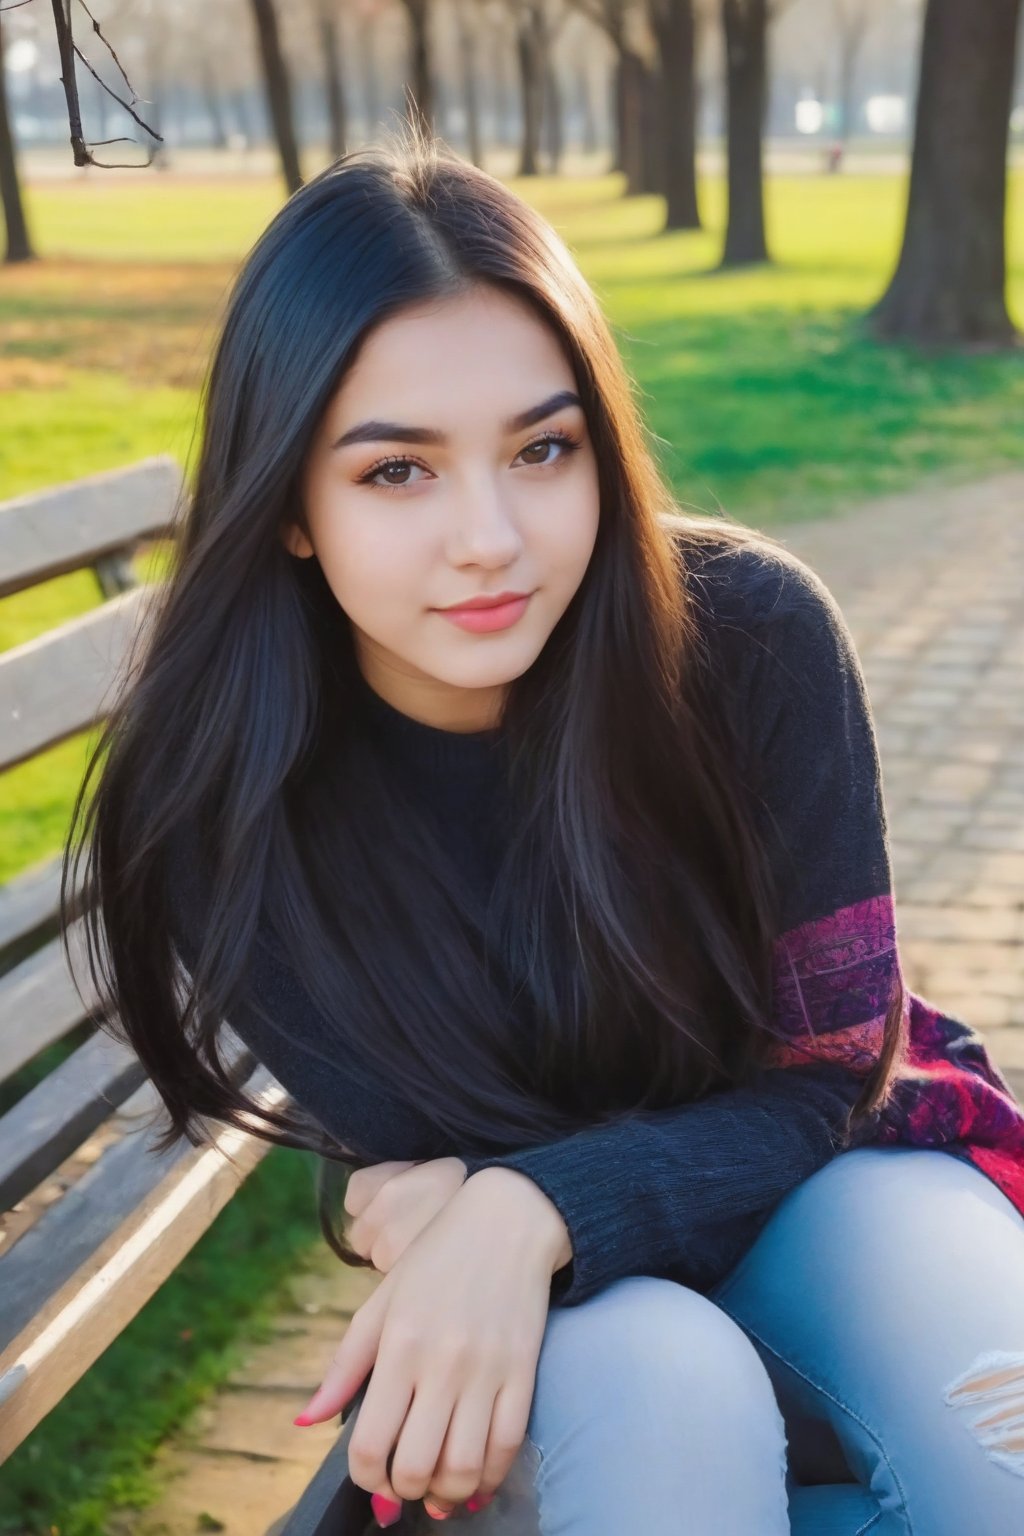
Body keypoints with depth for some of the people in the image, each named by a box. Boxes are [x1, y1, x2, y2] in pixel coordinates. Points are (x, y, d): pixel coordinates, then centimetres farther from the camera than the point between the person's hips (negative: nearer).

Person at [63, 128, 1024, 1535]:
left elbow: (825, 1075, -15)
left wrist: (534, 1207, -30)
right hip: (540, 1282, 0)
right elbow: (404, 1148, -8)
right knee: (651, 1390, -34)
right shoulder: (220, 783, -20)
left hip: (801, 1165, 0)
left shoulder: (750, 635, -22)